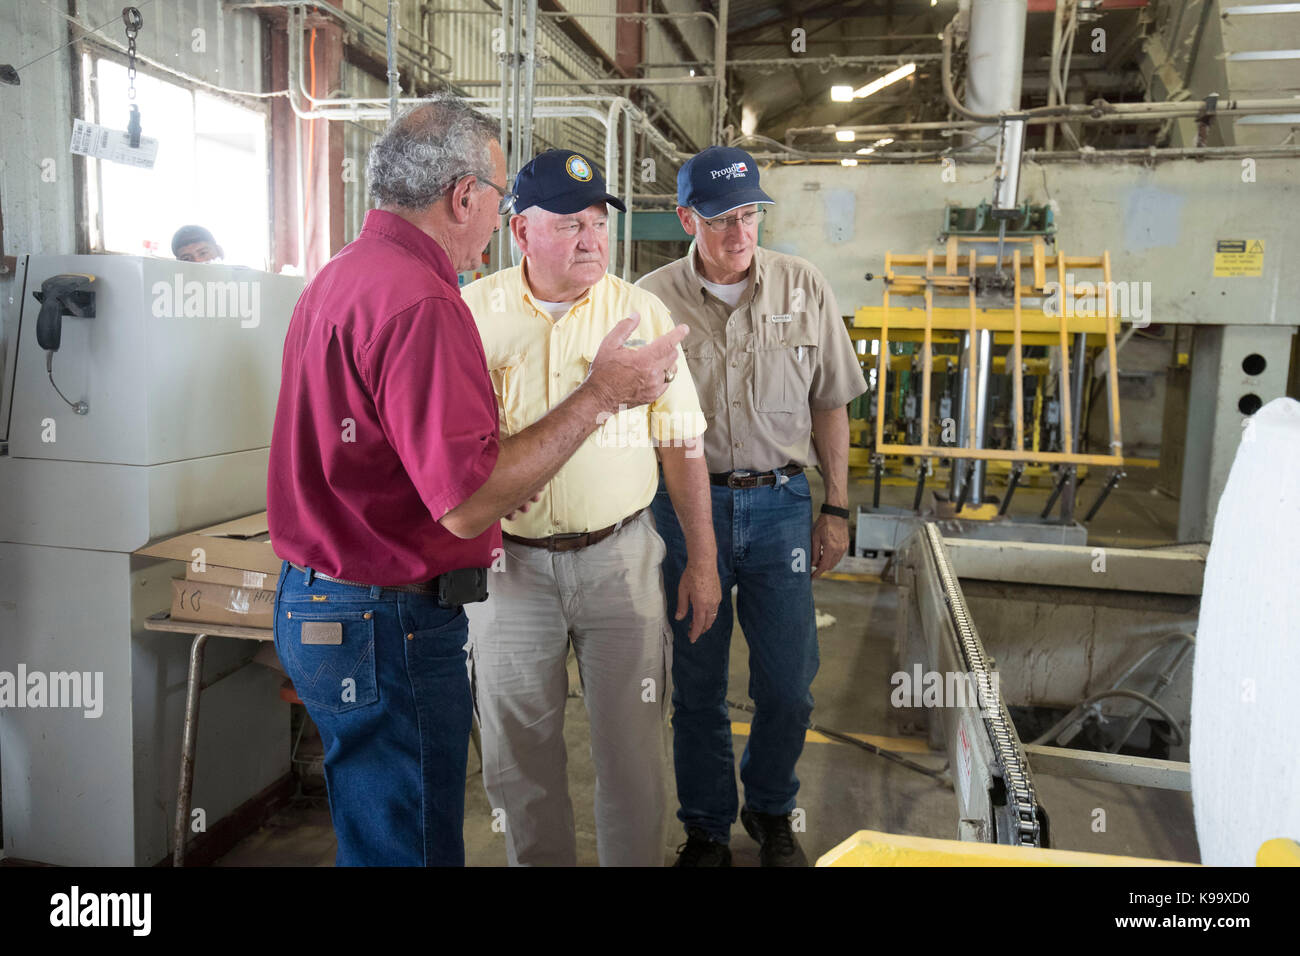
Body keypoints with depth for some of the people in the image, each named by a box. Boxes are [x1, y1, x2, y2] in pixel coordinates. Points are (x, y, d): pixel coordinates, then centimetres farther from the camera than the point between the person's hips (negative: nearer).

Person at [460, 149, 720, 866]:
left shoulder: (641, 312, 0)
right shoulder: (470, 313, -1)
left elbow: (682, 444, 2)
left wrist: (702, 561, 2)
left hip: (618, 556, 0)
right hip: (507, 558, 1)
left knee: (633, 745, 8)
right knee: (519, 751, 13)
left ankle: (637, 859, 30)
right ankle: (539, 861, 35)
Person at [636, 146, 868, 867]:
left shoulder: (803, 287, 2)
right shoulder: (650, 300, -3)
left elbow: (829, 404, 8)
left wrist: (835, 508, 7)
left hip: (780, 502, 1)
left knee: (789, 686, 7)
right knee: (696, 685, 10)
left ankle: (771, 813, 34)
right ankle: (706, 828, 32)